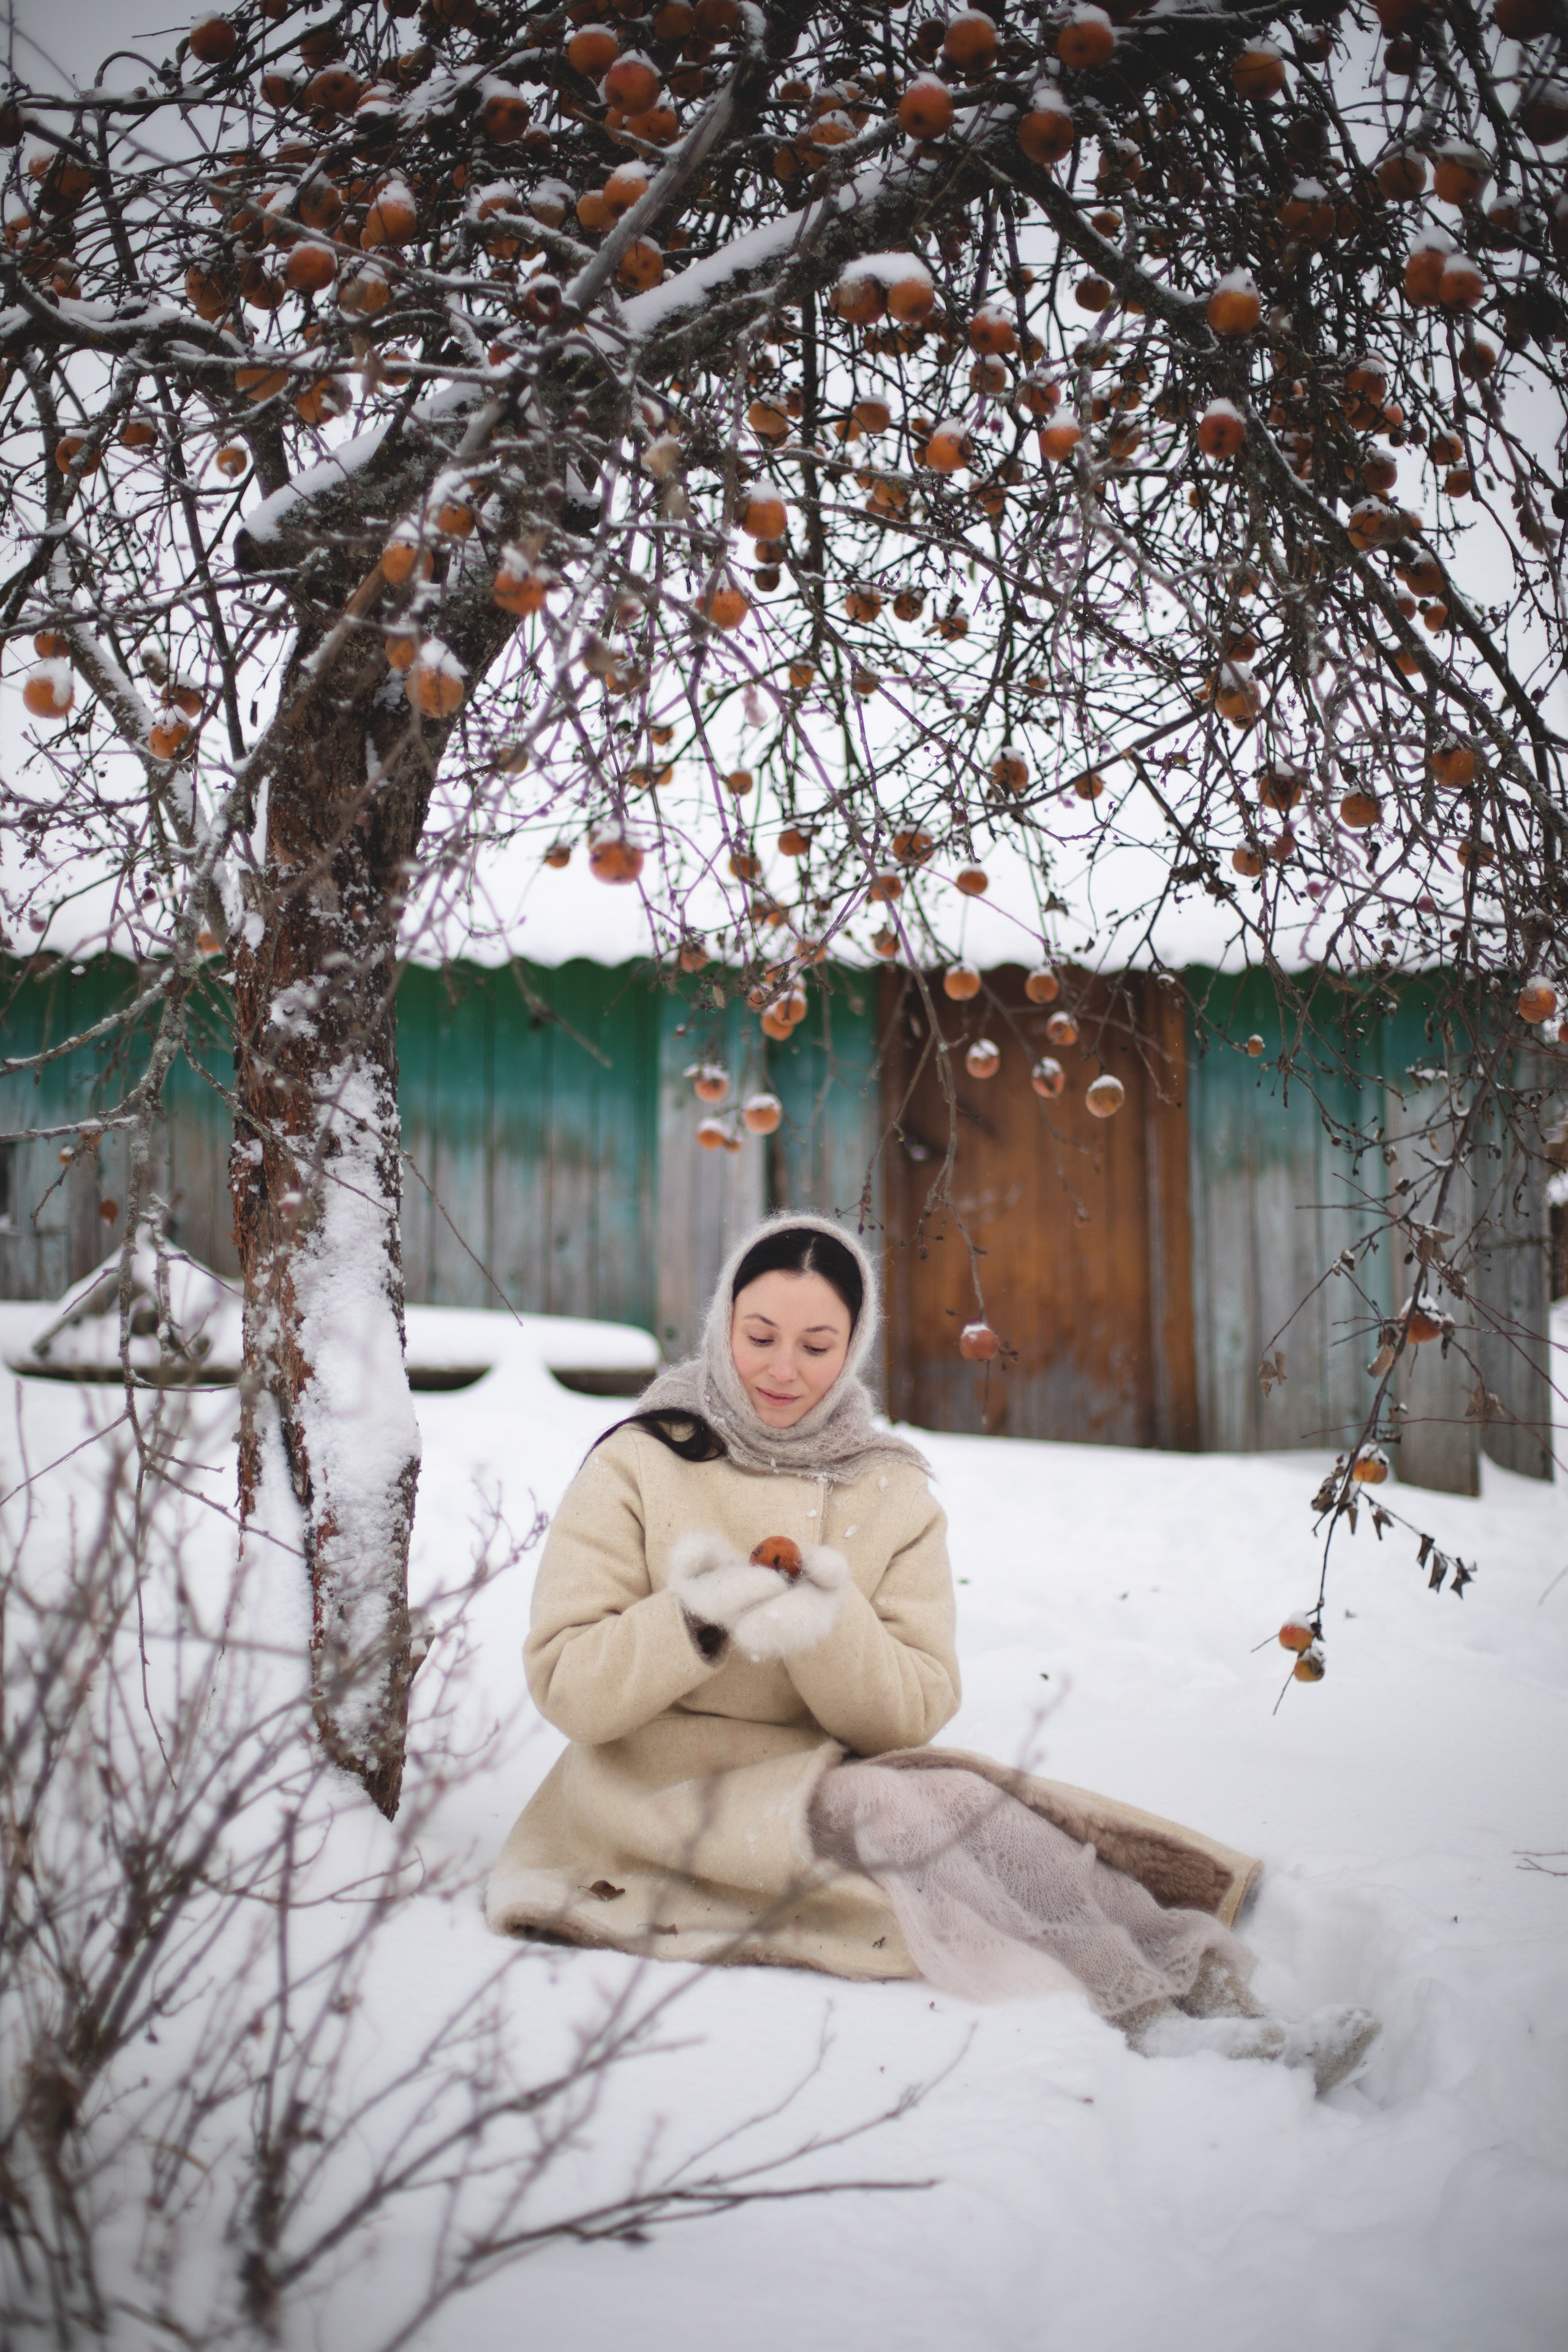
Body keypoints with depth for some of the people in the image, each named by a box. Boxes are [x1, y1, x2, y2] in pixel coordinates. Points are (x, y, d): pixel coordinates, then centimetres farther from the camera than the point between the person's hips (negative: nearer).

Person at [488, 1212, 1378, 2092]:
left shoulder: (895, 1492, 8)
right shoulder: (636, 1469, 0)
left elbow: (916, 1710, -2)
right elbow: (568, 1689, -7)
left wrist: (826, 1626, -22)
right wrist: (695, 1621, -25)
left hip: (830, 1777, 3)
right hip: (671, 1797, -3)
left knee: (992, 1811, -30)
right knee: (912, 1811, -32)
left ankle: (1218, 2007, -33)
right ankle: (1158, 2023, -31)